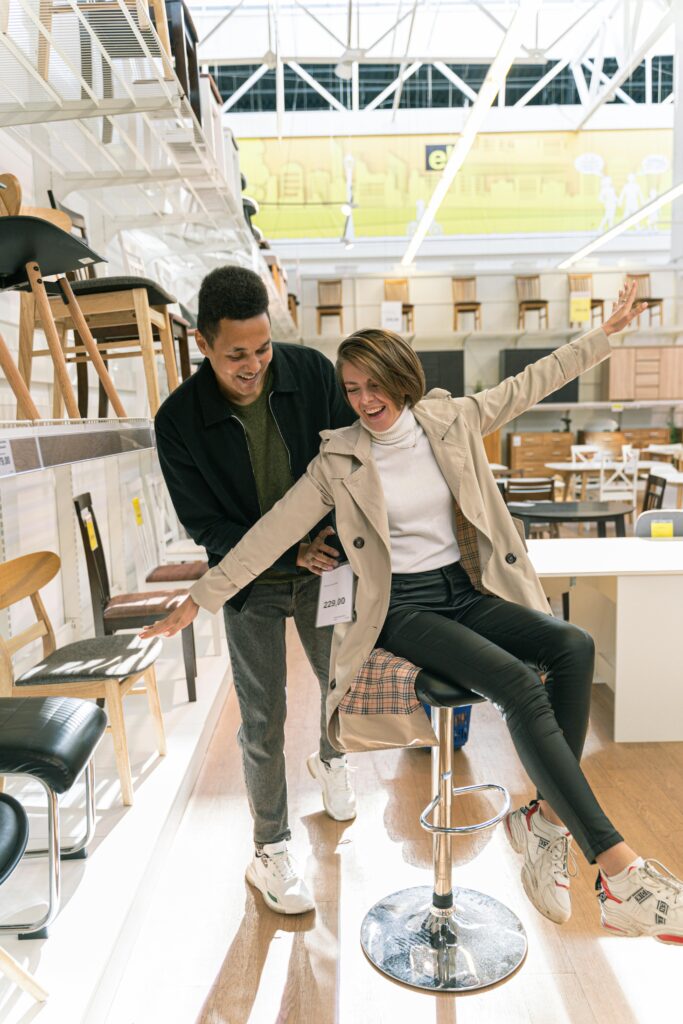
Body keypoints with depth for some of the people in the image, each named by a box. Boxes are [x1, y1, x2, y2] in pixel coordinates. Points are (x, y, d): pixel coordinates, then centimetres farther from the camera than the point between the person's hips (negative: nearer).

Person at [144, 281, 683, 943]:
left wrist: (609, 328, 15)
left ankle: (547, 818, -11)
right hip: (401, 607, -4)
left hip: (468, 590, 4)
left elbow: (534, 382, 11)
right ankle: (617, 866, -19)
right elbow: (271, 533, -4)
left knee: (573, 647, -23)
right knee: (520, 685, -27)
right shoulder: (339, 461, -4)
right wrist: (201, 597, -6)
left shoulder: (451, 422, 3)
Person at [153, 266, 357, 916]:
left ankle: (330, 759, 55)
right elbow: (204, 524, -14)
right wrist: (289, 552, -22)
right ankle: (270, 850, 28)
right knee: (263, 720, 6)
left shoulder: (311, 371, -14)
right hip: (251, 584, -2)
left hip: (324, 568, 3)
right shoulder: (179, 420, -19)